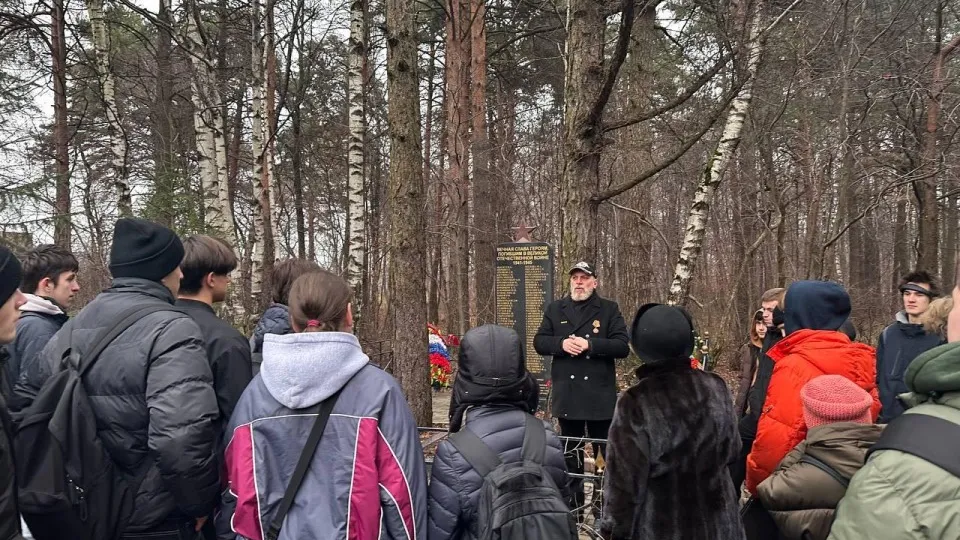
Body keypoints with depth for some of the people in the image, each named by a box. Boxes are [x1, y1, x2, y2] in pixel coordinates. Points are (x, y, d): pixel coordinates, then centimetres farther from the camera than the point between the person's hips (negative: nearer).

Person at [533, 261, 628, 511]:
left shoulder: (609, 309, 0)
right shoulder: (555, 309, 10)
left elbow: (623, 346, -8)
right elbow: (539, 342, 5)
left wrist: (590, 344, -20)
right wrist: (561, 343, -14)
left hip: (600, 396, -3)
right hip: (567, 395, 3)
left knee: (606, 454, 1)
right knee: (570, 454, 13)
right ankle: (573, 504, 25)